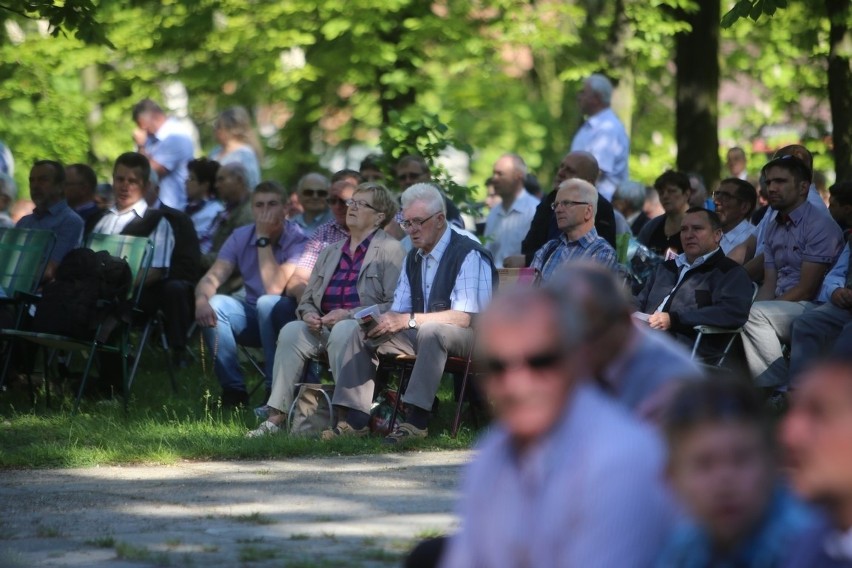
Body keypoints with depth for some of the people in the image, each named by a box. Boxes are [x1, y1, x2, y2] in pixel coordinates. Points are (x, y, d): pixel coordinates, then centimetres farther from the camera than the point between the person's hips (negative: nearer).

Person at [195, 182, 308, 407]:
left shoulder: (298, 240, -16)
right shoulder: (241, 237, 0)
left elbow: (274, 289, -27)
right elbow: (212, 277, -9)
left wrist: (263, 239, -26)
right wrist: (202, 300, -32)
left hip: (286, 320, -5)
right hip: (252, 317, 5)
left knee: (267, 304, -36)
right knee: (213, 304, -22)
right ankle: (233, 390, -16)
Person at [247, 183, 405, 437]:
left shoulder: (390, 250, 2)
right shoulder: (329, 253, 22)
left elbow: (394, 305, -9)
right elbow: (306, 299, 22)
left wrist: (348, 314, -16)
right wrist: (308, 315, -3)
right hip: (324, 328, 5)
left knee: (342, 332, -37)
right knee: (291, 331, -23)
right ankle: (276, 417, -31)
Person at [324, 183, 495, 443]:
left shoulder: (468, 256, -14)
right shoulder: (413, 258, 13)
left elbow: (463, 317, -23)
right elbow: (399, 312, 14)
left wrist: (409, 320, -28)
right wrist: (385, 321, -12)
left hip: (469, 337, -8)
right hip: (421, 336, 8)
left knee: (430, 331, -39)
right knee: (362, 333, -3)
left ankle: (416, 421, -43)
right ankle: (354, 419, -11)